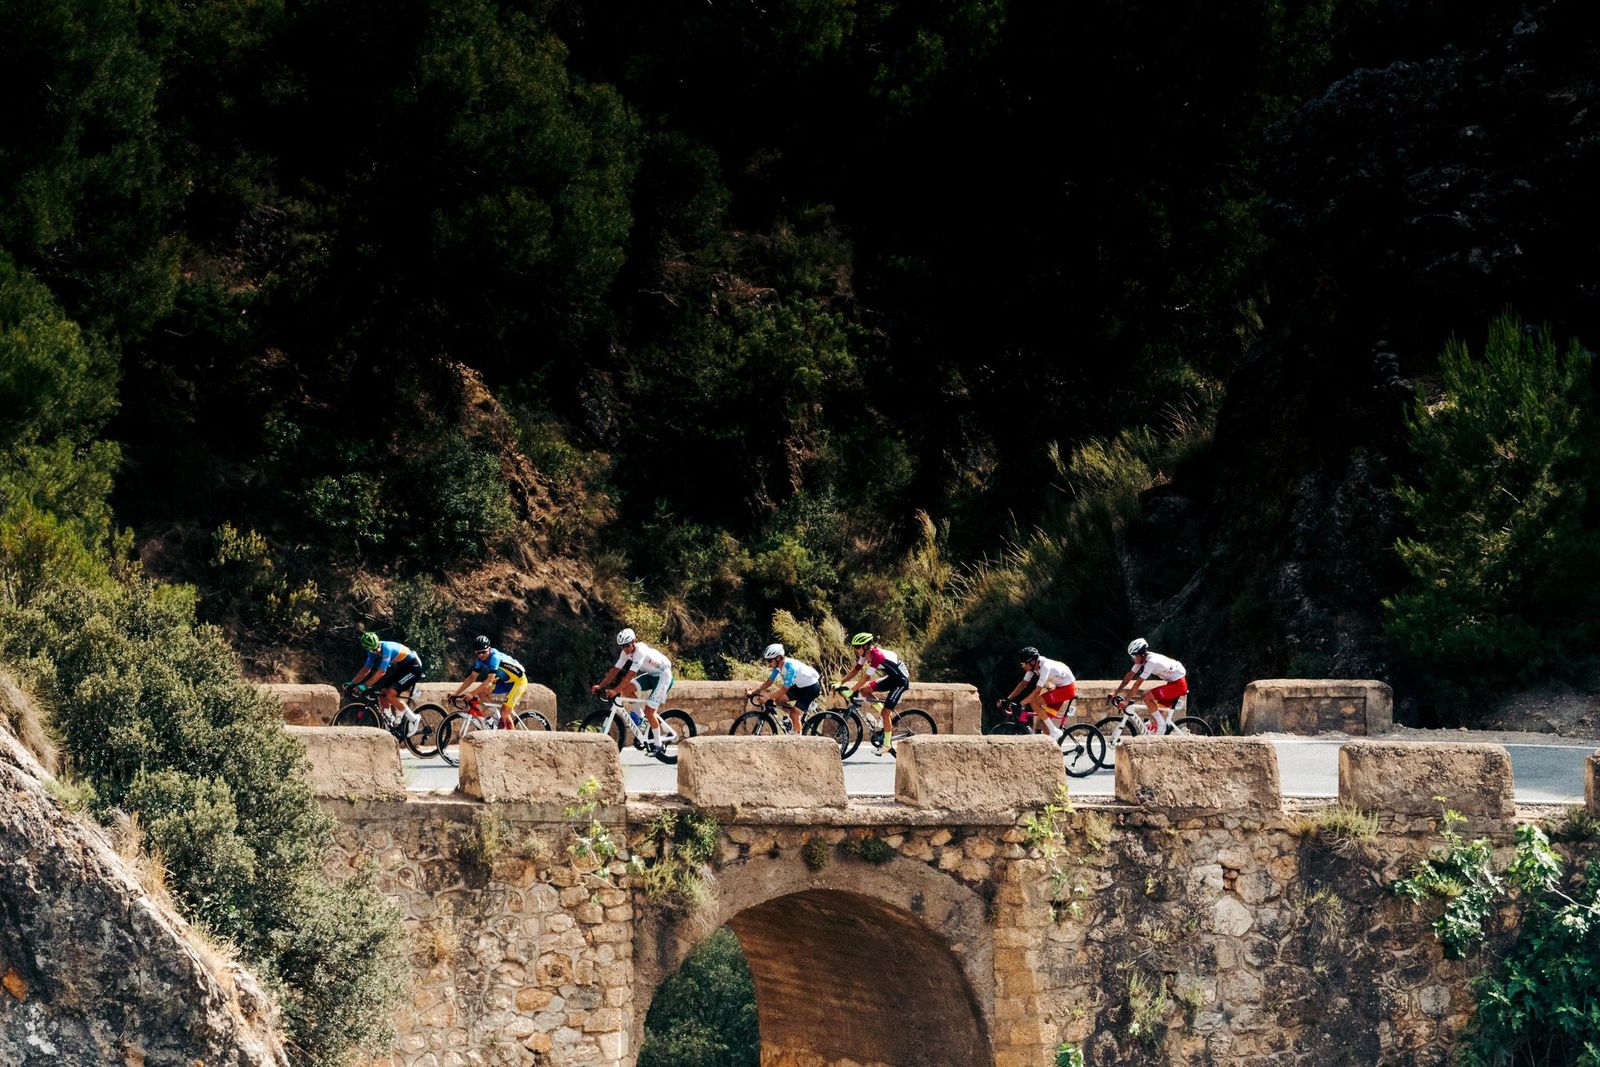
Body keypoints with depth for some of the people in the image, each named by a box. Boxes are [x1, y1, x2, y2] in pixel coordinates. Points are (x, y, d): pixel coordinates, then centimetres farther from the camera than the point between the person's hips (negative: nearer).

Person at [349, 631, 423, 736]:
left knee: (391, 695, -19)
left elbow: (381, 672, -33)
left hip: (413, 667, -9)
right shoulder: (373, 652, -3)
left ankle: (413, 719, -6)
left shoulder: (386, 648, -29)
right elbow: (366, 669, 6)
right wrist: (352, 683, -3)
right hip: (401, 668, 9)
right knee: (382, 693, 1)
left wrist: (365, 685, -35)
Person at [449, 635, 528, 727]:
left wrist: (472, 694, -36)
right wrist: (456, 693, -7)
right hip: (505, 681, 8)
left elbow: (490, 680, -35)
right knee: (482, 692, -7)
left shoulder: (494, 657, -30)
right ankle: (497, 717, 5)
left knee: (504, 712, -16)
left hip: (518, 680, -8)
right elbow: (472, 677, 0)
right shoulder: (481, 660, -5)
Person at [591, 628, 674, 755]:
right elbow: (615, 670, -5)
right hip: (651, 675, 8)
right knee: (626, 689, -13)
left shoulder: (640, 651, -30)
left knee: (649, 711, -15)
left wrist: (615, 691, -40)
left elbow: (631, 675, -36)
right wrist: (599, 686, -15)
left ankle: (657, 745, -3)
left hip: (663, 675, -8)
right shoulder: (627, 652, -5)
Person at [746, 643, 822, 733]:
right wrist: (753, 691, -14)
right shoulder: (778, 665, -6)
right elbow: (768, 682, -2)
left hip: (811, 687, -9)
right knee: (779, 700, -4)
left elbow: (784, 689, -33)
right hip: (800, 686, 9)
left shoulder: (790, 666, -32)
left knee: (794, 714, -15)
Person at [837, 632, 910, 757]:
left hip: (901, 681, -9)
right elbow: (855, 670, 1)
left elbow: (866, 677, -30)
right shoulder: (866, 653, -2)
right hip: (891, 678, 9)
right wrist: (840, 683, -7)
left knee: (885, 711, -12)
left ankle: (887, 745, -2)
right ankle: (890, 718, 9)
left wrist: (851, 691, -31)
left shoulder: (877, 655, -28)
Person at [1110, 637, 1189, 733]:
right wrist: (1116, 693, 5)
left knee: (1147, 697, -19)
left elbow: (1137, 684, -28)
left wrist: (1126, 700, -27)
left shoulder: (1151, 662, -26)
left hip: (1178, 684, -10)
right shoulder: (1142, 659, 1)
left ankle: (1161, 725, -12)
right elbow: (1129, 676, 8)